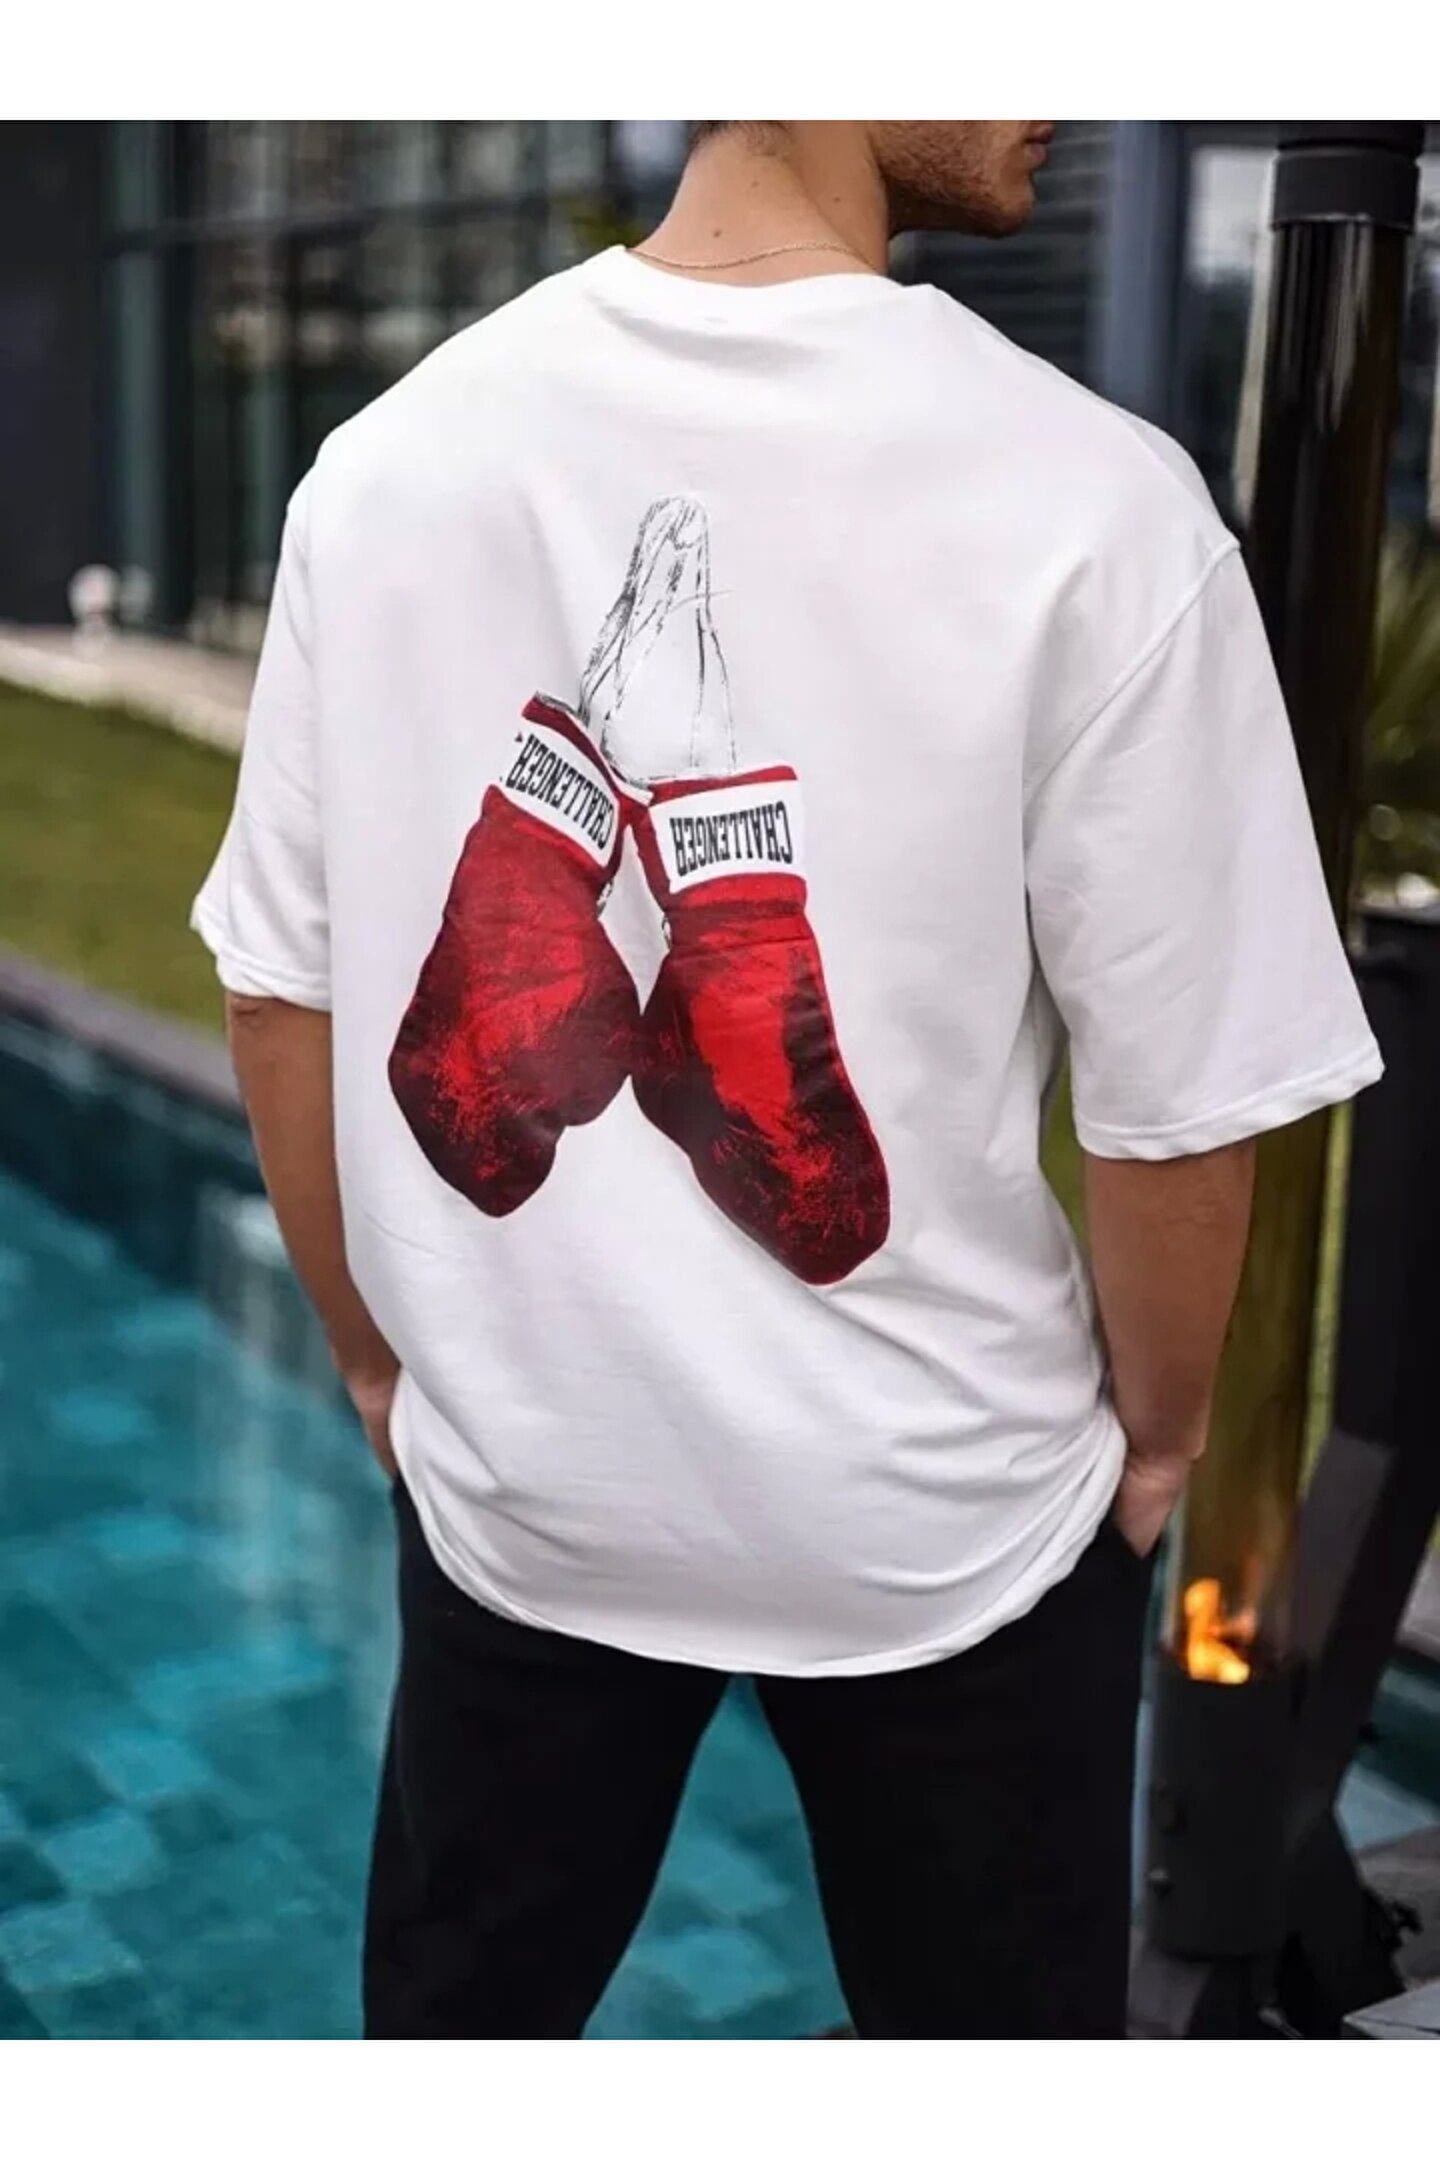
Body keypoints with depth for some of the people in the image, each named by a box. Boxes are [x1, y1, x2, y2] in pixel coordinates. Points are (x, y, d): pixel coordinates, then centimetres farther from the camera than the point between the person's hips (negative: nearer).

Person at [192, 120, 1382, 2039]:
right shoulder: (1089, 503, -20)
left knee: (451, 2011, 25)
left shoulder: (390, 453, -8)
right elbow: (1177, 1104, -14)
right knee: (987, 2010, 21)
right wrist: (1154, 1437, 5)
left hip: (512, 1476, 4)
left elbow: (282, 996, -1)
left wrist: (381, 1362, 14)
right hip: (942, 1515, -3)